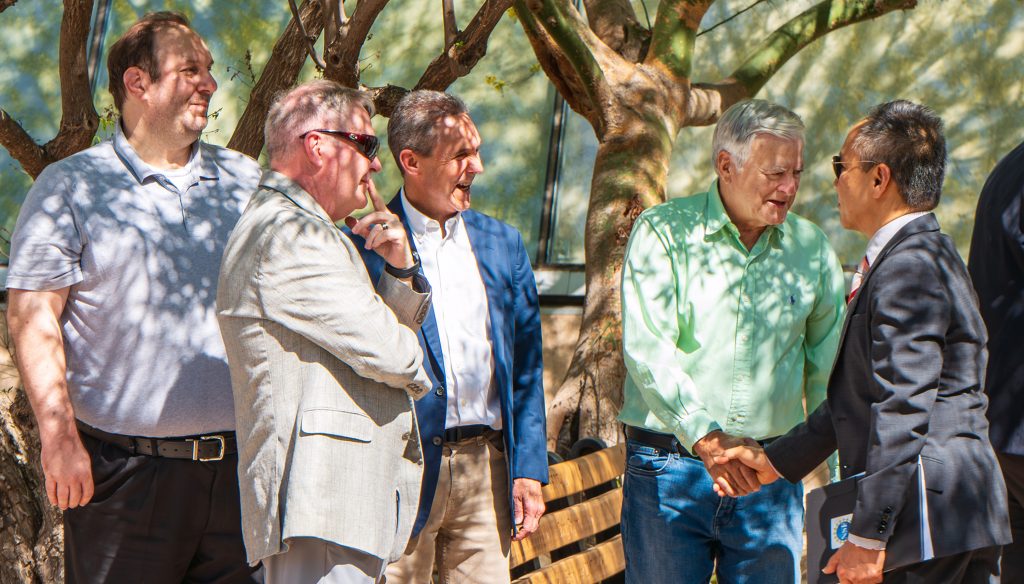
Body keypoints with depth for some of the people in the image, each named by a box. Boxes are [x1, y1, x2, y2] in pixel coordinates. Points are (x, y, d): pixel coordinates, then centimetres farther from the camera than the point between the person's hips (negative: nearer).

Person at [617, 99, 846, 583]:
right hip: (669, 467, -3)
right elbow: (646, 351, -13)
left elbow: (827, 371, 14)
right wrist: (704, 436, -24)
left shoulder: (811, 248, 9)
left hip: (771, 476, 3)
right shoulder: (663, 233, -2)